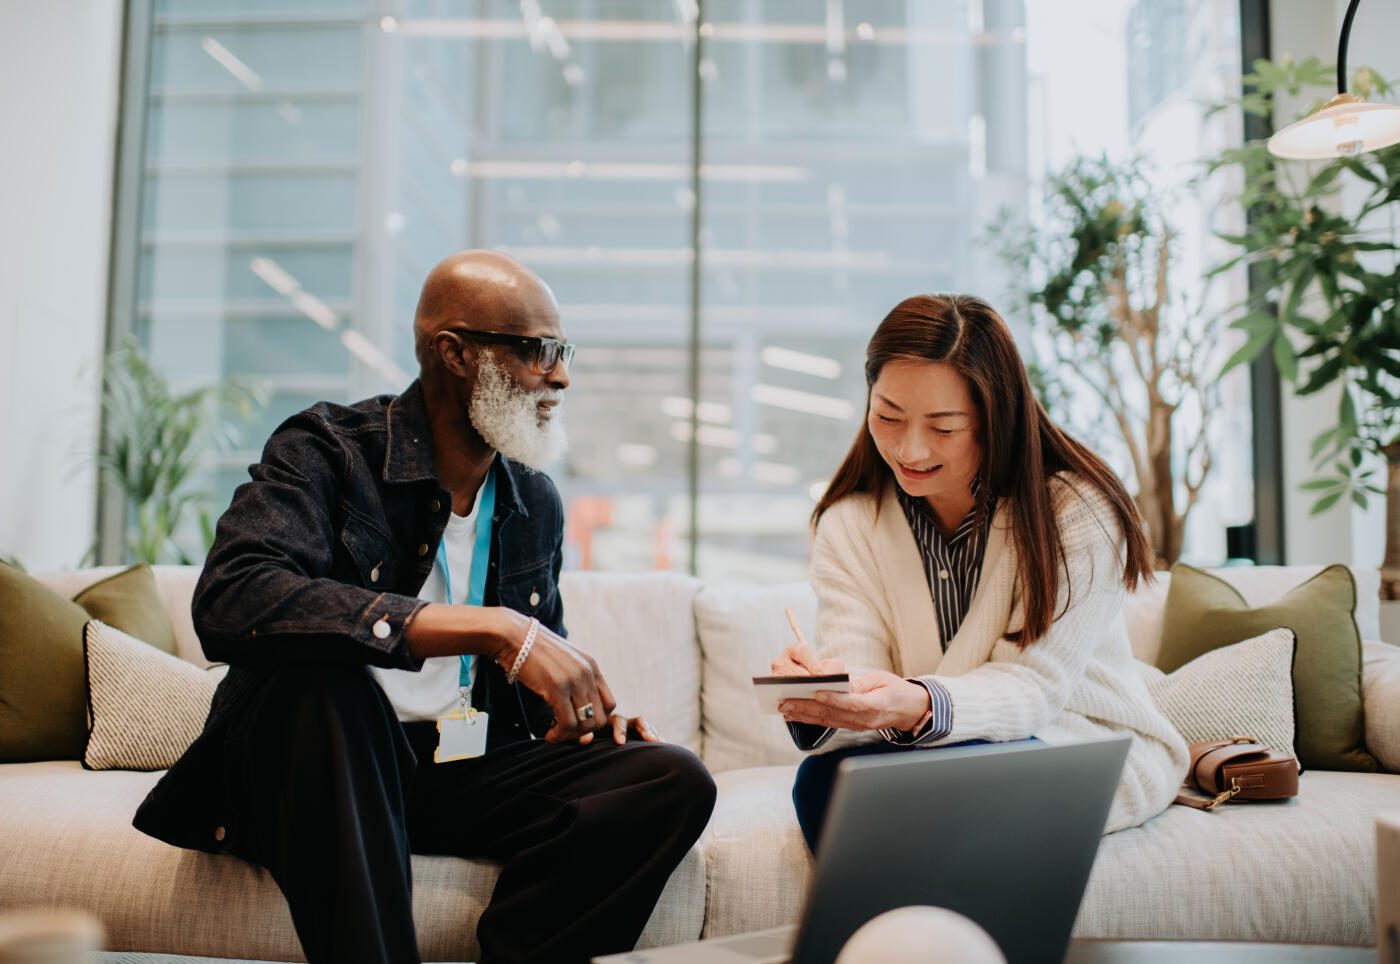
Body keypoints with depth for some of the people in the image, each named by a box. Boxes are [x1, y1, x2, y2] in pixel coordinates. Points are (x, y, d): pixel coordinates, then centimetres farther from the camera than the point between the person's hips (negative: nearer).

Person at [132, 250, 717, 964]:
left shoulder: (537, 503, 9)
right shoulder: (327, 450, -9)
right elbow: (230, 603, -29)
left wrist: (586, 706, -4)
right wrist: (490, 628, -33)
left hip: (466, 772, 5)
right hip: (322, 766, -4)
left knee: (674, 782, -17)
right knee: (322, 678, -37)